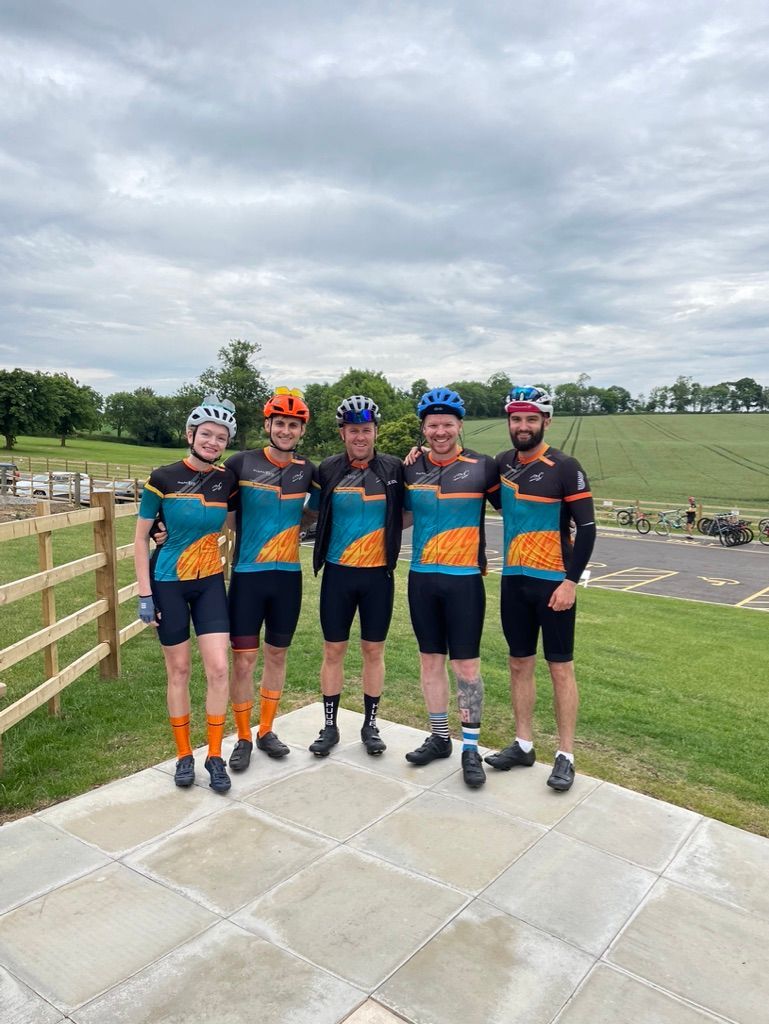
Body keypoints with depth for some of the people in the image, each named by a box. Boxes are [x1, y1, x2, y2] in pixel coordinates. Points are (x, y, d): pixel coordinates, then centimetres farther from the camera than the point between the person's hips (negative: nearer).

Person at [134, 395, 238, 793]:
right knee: (178, 670, 6)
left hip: (210, 582, 2)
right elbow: (141, 538, -5)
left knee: (218, 667, -4)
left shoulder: (227, 481, -2)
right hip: (168, 584, -2)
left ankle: (215, 756, 13)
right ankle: (184, 755, 24)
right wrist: (144, 594, -8)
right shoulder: (163, 478, -10)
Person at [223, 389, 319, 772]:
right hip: (247, 575, -3)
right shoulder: (241, 463, -5)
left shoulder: (307, 471, 3)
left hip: (288, 575, 3)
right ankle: (243, 739, 19)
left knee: (277, 654, 14)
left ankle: (266, 730, 31)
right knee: (243, 658, 1)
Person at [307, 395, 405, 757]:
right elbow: (316, 514, 11)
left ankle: (370, 725, 26)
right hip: (338, 573, 1)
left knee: (373, 650, 10)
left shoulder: (393, 468, -2)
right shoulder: (328, 469, 0)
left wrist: (386, 531, -8)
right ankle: (329, 726, 23)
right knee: (333, 651, 8)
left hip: (378, 574, 0)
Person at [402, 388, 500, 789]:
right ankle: (439, 737, 28)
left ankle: (471, 748, 16)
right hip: (421, 577, 4)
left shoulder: (482, 467, -5)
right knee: (430, 659, 13)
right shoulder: (411, 468, 5)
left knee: (466, 664, 1)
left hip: (464, 579, -4)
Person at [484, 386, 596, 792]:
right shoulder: (502, 463, 6)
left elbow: (586, 527, -10)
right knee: (519, 664, 12)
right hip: (513, 579, 5)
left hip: (553, 581, -5)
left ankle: (566, 755, 14)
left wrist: (571, 581, -15)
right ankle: (523, 744, 25)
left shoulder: (564, 468, -10)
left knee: (560, 667, 3)